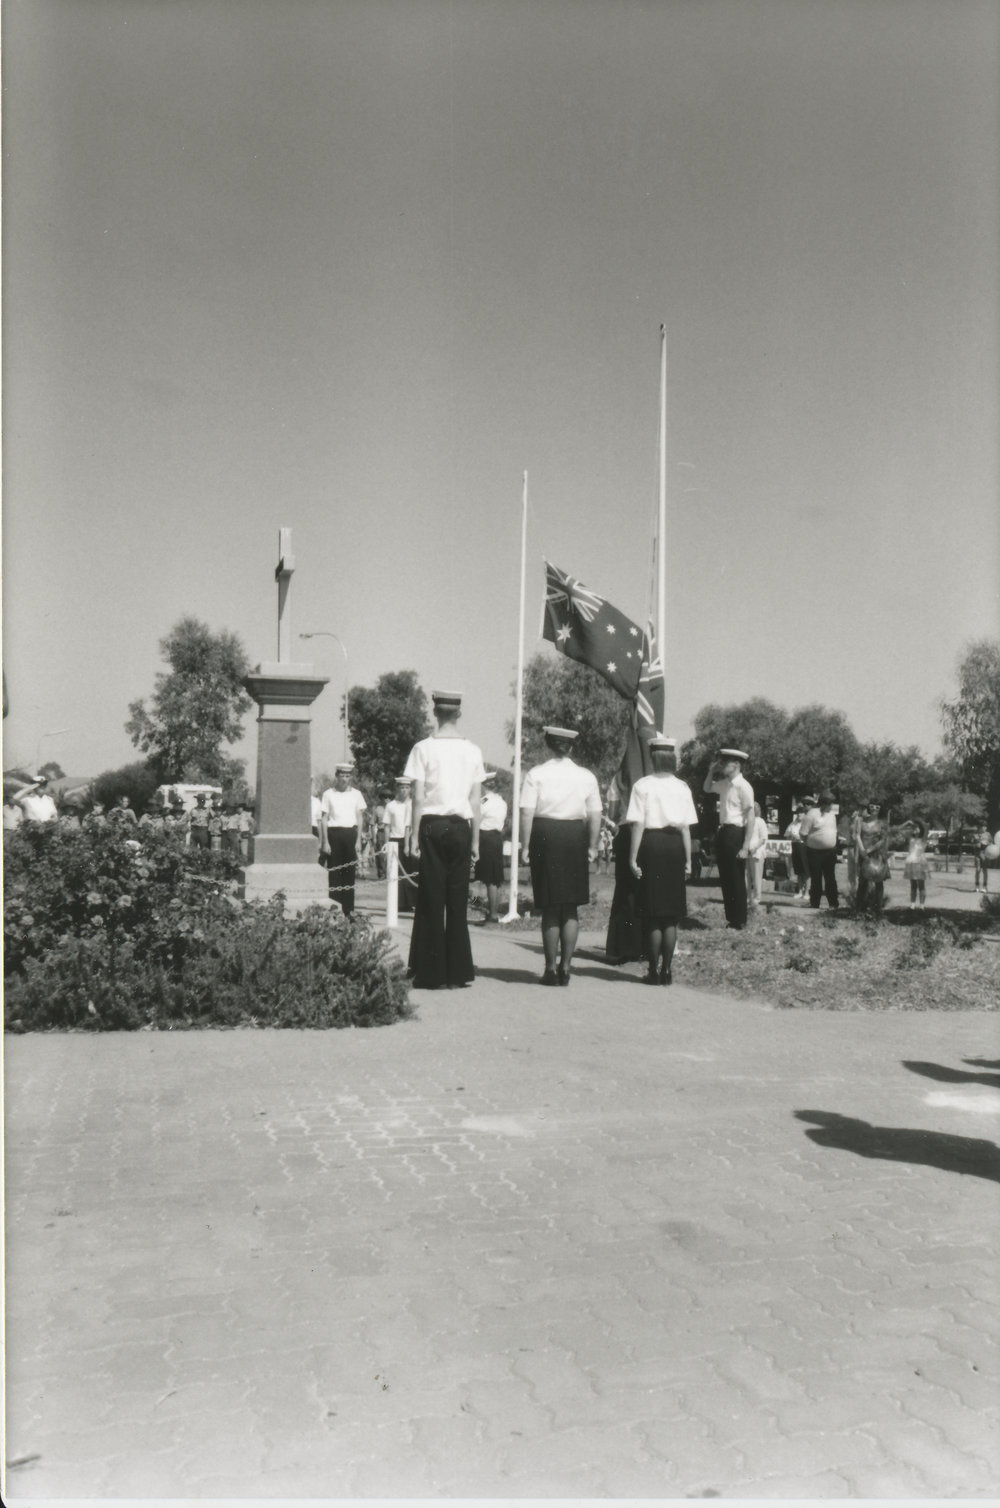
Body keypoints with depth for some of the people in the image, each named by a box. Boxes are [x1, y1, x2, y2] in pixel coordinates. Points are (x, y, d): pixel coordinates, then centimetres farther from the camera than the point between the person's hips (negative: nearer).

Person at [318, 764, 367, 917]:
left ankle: (349, 909, 8)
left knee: (350, 871, 3)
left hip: (351, 833, 2)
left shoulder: (356, 794, 9)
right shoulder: (328, 794, 3)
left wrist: (358, 839, 2)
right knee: (334, 871, -3)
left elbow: (360, 818, 10)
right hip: (334, 833, -2)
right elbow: (324, 819, 1)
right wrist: (325, 841, -5)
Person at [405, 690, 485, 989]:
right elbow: (476, 801, 5)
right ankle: (458, 973, 11)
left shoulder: (424, 748, -4)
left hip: (432, 825, -2)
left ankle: (433, 973, 5)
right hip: (461, 826, 2)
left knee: (431, 900, 3)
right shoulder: (472, 750, 4)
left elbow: (418, 798, -6)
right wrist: (475, 839, 10)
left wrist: (415, 835, -1)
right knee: (458, 901, 7)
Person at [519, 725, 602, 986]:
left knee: (550, 908, 6)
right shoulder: (586, 776, 5)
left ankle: (551, 968, 8)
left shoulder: (536, 774, -3)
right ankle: (565, 967, 11)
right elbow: (595, 815, 3)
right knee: (570, 908, 11)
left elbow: (526, 813, -9)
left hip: (545, 836, -2)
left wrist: (525, 846, -5)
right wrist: (592, 846, 10)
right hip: (575, 837, 2)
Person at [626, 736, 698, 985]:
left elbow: (638, 824, -8)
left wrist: (633, 857, -5)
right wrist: (688, 860, 10)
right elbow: (686, 827, 4)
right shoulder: (682, 788, 4)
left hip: (651, 845, -3)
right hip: (675, 846, 3)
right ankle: (667, 970, 14)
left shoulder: (642, 785, -5)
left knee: (652, 916, 4)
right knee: (671, 914, 11)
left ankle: (654, 971, 7)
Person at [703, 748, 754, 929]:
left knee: (737, 881, 1)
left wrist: (746, 846, -20)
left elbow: (750, 817, -16)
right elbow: (707, 788, 32)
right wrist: (712, 771, 13)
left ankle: (740, 922, 11)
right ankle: (730, 919, 23)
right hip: (723, 832, 8)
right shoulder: (724, 784, 10)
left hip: (735, 834, -8)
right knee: (725, 880, 13)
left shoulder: (743, 786, -14)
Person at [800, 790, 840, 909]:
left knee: (830, 878, 8)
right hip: (815, 852, -5)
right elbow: (803, 834, -11)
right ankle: (814, 905, 11)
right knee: (816, 880, 2)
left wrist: (833, 845, 11)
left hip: (830, 851, 5)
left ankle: (834, 904, 13)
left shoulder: (832, 814, 9)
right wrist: (811, 844, -5)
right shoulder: (812, 814, -13)